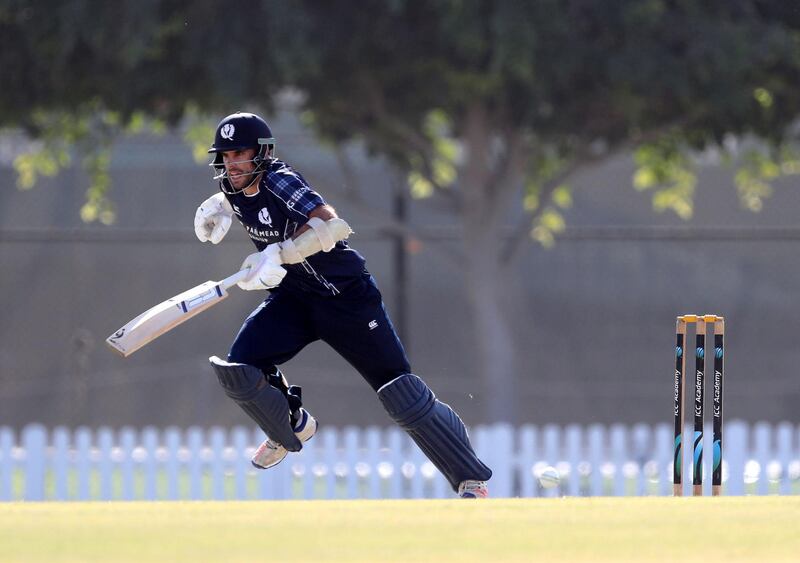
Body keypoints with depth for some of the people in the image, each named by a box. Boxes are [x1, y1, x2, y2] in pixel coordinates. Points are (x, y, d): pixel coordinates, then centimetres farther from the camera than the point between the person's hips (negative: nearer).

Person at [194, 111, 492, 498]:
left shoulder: (280, 181, -24)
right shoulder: (235, 192, -2)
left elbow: (330, 226, -38)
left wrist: (277, 255, -44)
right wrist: (214, 211, 4)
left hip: (345, 296, -7)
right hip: (293, 299, 7)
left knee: (402, 394, -9)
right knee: (238, 371, -11)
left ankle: (472, 480, 0)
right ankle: (293, 428, 19)